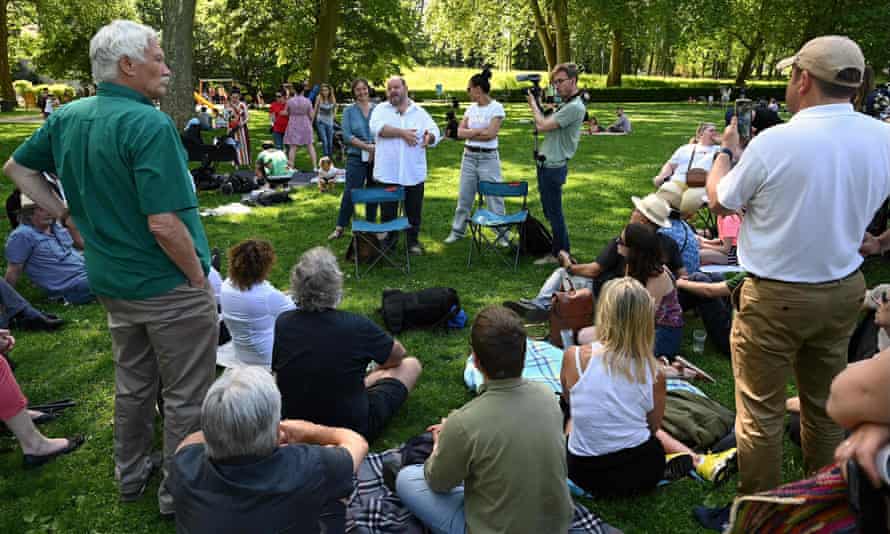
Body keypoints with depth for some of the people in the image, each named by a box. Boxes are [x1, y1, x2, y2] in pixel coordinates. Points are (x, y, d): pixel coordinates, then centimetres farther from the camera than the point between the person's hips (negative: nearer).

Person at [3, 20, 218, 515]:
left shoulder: (68, 117, 3)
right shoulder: (150, 125, -22)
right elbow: (164, 225, -27)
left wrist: (70, 217, 13)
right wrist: (198, 277, -14)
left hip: (112, 280, 8)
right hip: (168, 286, -8)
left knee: (133, 383, 25)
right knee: (187, 396, 9)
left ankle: (132, 474, 41)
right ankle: (180, 492, 24)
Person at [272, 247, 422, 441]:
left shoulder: (281, 324, -14)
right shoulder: (357, 326, -24)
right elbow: (398, 355, -2)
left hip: (293, 426, 5)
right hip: (352, 429, -4)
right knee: (411, 365, 12)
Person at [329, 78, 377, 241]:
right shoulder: (349, 111, 3)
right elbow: (347, 136, -5)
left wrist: (376, 150, -12)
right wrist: (367, 146, -14)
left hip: (377, 158, 2)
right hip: (357, 158, -2)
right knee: (350, 192, -4)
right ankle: (340, 227, 5)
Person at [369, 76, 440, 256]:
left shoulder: (419, 112, 9)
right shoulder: (381, 109, 4)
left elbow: (435, 133, 1)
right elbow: (376, 127, -16)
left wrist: (429, 137, -24)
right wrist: (402, 132, -19)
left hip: (414, 172, 1)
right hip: (387, 172, -1)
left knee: (414, 210, 9)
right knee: (387, 211, 9)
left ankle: (413, 241, 24)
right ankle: (389, 239, 25)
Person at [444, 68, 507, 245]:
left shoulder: (496, 107, -8)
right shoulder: (471, 108, 9)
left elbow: (491, 134, -18)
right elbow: (460, 132, 2)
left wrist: (470, 133, -7)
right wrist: (479, 131, -11)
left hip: (488, 158, -5)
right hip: (469, 156, 6)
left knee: (494, 197, -2)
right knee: (463, 196, 11)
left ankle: (503, 234, 8)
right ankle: (457, 230, 23)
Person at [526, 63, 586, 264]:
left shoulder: (575, 107, -18)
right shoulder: (565, 104, 15)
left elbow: (544, 125, -21)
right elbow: (543, 125, 16)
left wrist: (533, 105, -5)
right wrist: (538, 105, 7)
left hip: (554, 167, -10)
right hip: (546, 164, 10)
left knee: (554, 213, -1)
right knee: (549, 212, 17)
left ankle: (562, 255, 10)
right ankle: (557, 251, 27)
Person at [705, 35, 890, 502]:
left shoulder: (775, 142, -22)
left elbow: (720, 201, -7)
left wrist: (726, 151, 11)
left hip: (776, 296, -6)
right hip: (844, 289, 6)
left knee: (761, 411, 8)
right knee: (825, 405, 21)